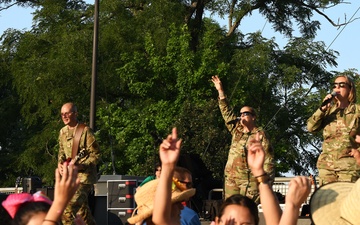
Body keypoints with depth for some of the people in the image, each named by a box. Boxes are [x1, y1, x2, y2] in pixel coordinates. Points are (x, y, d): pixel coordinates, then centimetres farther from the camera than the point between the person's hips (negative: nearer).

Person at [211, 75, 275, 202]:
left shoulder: (260, 135, -3)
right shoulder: (236, 130, 15)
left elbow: (268, 160, -7)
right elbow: (227, 112, 18)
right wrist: (220, 91, 15)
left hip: (249, 181, -6)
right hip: (231, 179, 6)